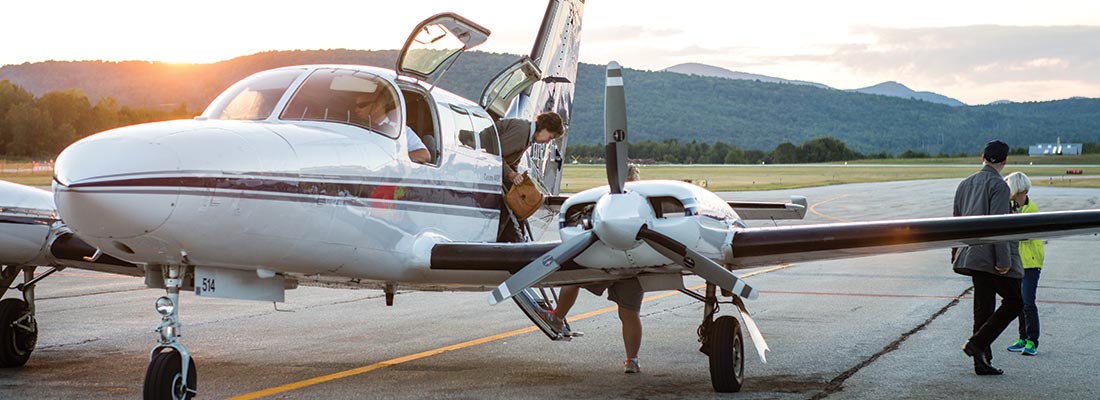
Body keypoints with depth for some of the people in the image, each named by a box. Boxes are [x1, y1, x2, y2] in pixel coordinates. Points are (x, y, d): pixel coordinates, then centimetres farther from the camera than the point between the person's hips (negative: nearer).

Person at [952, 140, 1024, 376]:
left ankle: (982, 362, 11)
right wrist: (1004, 261, -19)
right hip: (993, 257, -8)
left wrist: (956, 255, 24)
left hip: (973, 257, 8)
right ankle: (977, 343, -7)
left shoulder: (965, 184, 13)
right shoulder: (998, 186, -12)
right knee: (1014, 301, 3)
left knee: (983, 307, 11)